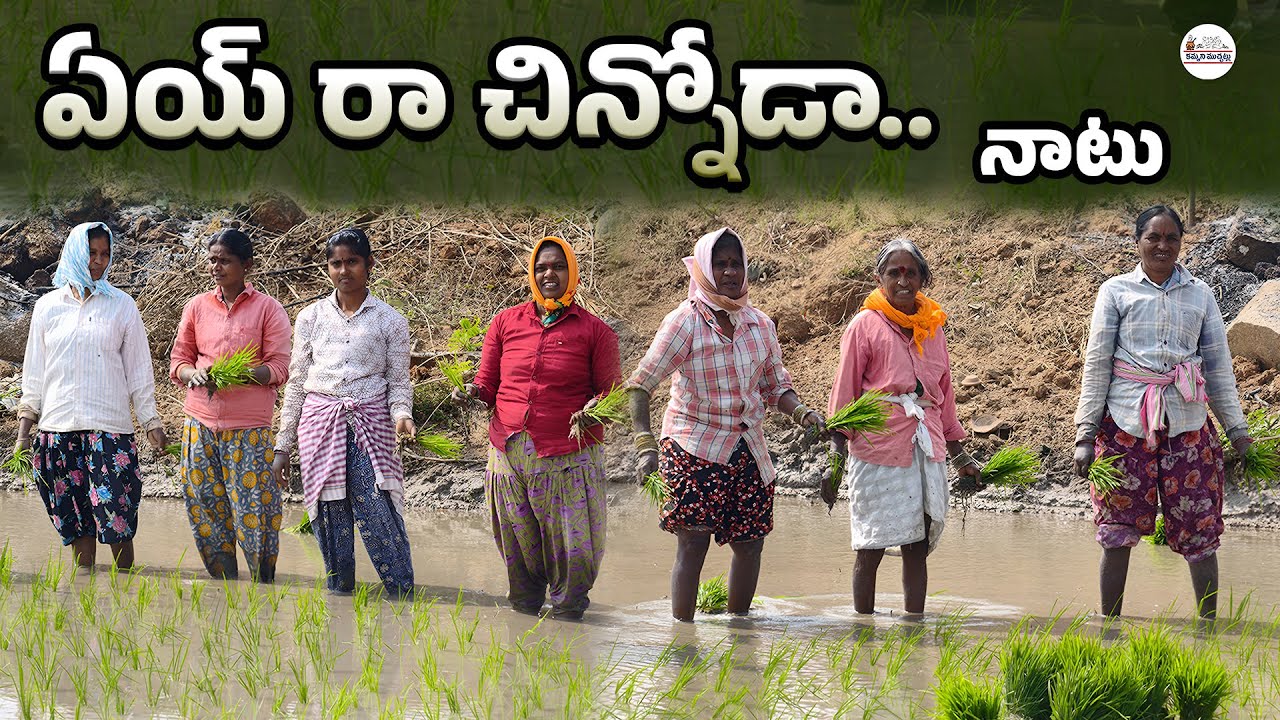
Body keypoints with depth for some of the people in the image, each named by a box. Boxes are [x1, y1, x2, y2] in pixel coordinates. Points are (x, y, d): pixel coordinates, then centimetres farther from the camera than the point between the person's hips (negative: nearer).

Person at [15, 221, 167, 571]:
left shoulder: (121, 306, 7)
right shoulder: (48, 307, 11)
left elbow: (139, 371, 10)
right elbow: (34, 372, 15)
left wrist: (151, 423, 5)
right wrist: (24, 427, 10)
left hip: (109, 427, -2)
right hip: (58, 427, 2)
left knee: (117, 526, -10)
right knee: (76, 526, 1)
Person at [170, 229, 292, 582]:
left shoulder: (268, 309, 1)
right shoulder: (197, 306, 11)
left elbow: (279, 367, -4)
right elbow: (179, 358, 14)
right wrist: (194, 374, -10)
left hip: (249, 429, -4)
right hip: (201, 424, 4)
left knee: (253, 505, -7)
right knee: (203, 504, 3)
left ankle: (264, 588, 8)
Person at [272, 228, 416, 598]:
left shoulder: (390, 320, 7)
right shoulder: (311, 317, 11)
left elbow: (399, 382, 8)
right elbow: (296, 383, 14)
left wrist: (401, 414, -15)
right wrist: (283, 446, 11)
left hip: (370, 426, -2)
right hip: (320, 424, 2)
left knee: (379, 518, -13)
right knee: (331, 522, 1)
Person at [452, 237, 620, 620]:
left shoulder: (594, 331, 4)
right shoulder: (506, 322, 11)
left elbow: (610, 391, 5)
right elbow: (487, 384, 15)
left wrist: (594, 409, -17)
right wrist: (470, 393, -7)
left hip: (568, 459, -3)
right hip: (509, 455, 3)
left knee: (573, 552, -5)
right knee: (518, 551, 7)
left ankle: (566, 615, 9)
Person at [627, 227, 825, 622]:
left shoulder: (760, 324, 6)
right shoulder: (685, 322, -10)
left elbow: (775, 387, 16)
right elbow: (640, 385, -13)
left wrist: (804, 413, -5)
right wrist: (646, 446, -24)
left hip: (748, 451, 5)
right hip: (694, 450, -5)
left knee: (750, 543, 6)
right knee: (693, 544, -10)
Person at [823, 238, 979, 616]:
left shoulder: (932, 326, 12)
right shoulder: (866, 325, -1)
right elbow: (844, 393, -2)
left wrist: (960, 456, 21)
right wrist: (836, 458, -8)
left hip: (926, 450, 4)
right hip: (877, 450, -4)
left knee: (917, 548, 5)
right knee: (870, 549, 0)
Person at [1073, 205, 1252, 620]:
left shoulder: (1200, 294, 13)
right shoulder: (1116, 292, 7)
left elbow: (1219, 367, 15)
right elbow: (1096, 364, 5)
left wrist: (1238, 431, 10)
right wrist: (1085, 434, -2)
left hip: (1186, 425, 2)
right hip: (1126, 424, -1)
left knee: (1199, 533, -1)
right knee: (1117, 533, -2)